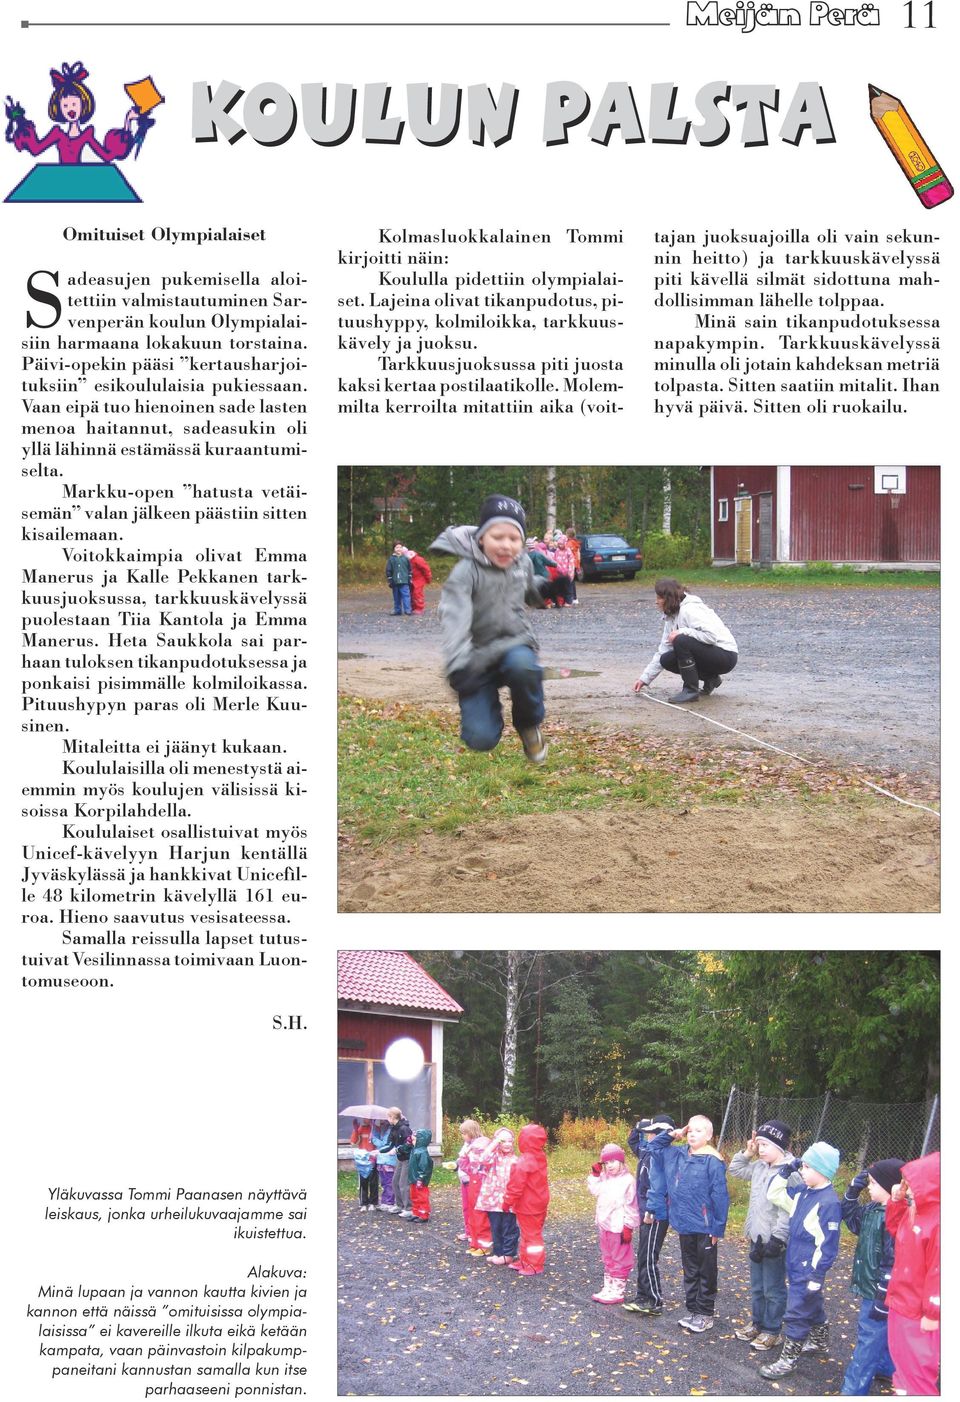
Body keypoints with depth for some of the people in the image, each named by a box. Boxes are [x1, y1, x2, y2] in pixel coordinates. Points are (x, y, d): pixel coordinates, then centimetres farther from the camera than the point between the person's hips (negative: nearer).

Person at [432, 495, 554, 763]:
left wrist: (545, 590, 2)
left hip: (516, 644, 3)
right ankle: (487, 708, 23)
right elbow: (455, 619, -31)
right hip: (479, 655, -3)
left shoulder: (523, 562, 0)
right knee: (481, 739, -17)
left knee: (522, 665, -37)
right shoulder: (465, 572, -18)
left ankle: (529, 725, -7)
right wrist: (457, 667, -43)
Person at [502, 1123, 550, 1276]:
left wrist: (508, 1201, -11)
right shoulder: (541, 1158, 2)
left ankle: (534, 1266, 10)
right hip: (540, 1204, 9)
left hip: (527, 1206, -9)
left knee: (531, 1234, 2)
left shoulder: (524, 1162, -26)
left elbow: (516, 1185, -23)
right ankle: (524, 1261, 31)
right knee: (529, 1233, 20)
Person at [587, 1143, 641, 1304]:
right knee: (607, 1259, 16)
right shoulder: (604, 1179, 9)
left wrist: (628, 1227, -16)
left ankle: (617, 1291, 5)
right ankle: (607, 1288, 25)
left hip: (619, 1227, -8)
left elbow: (630, 1206, -15)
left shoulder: (627, 1180, -15)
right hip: (605, 1225, 8)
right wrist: (595, 1174, 2)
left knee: (619, 1260, 1)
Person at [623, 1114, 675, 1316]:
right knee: (644, 1257, 15)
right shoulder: (648, 1152, 12)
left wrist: (650, 1210, -26)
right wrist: (638, 1127, 14)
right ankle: (644, 1297, 23)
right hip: (648, 1214, 10)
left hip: (656, 1216, -10)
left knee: (648, 1258, -6)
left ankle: (655, 1301, -2)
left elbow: (657, 1185, -26)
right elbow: (633, 1142, 32)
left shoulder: (657, 1155, -19)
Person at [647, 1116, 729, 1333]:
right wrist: (671, 1134, 4)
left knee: (706, 1272, 6)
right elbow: (654, 1146, 21)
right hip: (684, 1226, 7)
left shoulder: (712, 1161, -16)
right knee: (690, 1271, 16)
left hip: (705, 1228, -7)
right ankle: (693, 1310, 26)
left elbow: (720, 1197, -15)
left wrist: (718, 1228, -16)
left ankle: (705, 1314, 15)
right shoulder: (678, 1154, 5)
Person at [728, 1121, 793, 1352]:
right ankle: (757, 1323, 34)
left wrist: (778, 1239, -24)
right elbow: (736, 1169, 23)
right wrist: (747, 1153, 7)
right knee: (757, 1286, 21)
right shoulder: (760, 1167, 6)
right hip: (757, 1238, 9)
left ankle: (771, 1331, 16)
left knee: (773, 1289, 5)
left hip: (774, 1242, -9)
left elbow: (788, 1212, -24)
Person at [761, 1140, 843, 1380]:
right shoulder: (803, 1192, 3)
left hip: (809, 1270, -9)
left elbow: (827, 1244, -21)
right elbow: (774, 1194, 18)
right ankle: (819, 1342, 43)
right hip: (796, 1266, 9)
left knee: (796, 1313, -3)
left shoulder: (828, 1202, -22)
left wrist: (816, 1275, -20)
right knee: (812, 1306, 25)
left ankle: (789, 1360, 5)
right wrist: (785, 1171, 4)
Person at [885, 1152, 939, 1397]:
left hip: (921, 1314, -10)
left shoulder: (938, 1224, -27)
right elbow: (895, 1228, 26)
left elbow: (939, 1271, -26)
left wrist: (932, 1313, -22)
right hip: (901, 1303, 10)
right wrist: (896, 1201, 7)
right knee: (902, 1357, 23)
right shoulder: (912, 1212, 4)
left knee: (917, 1366, 0)